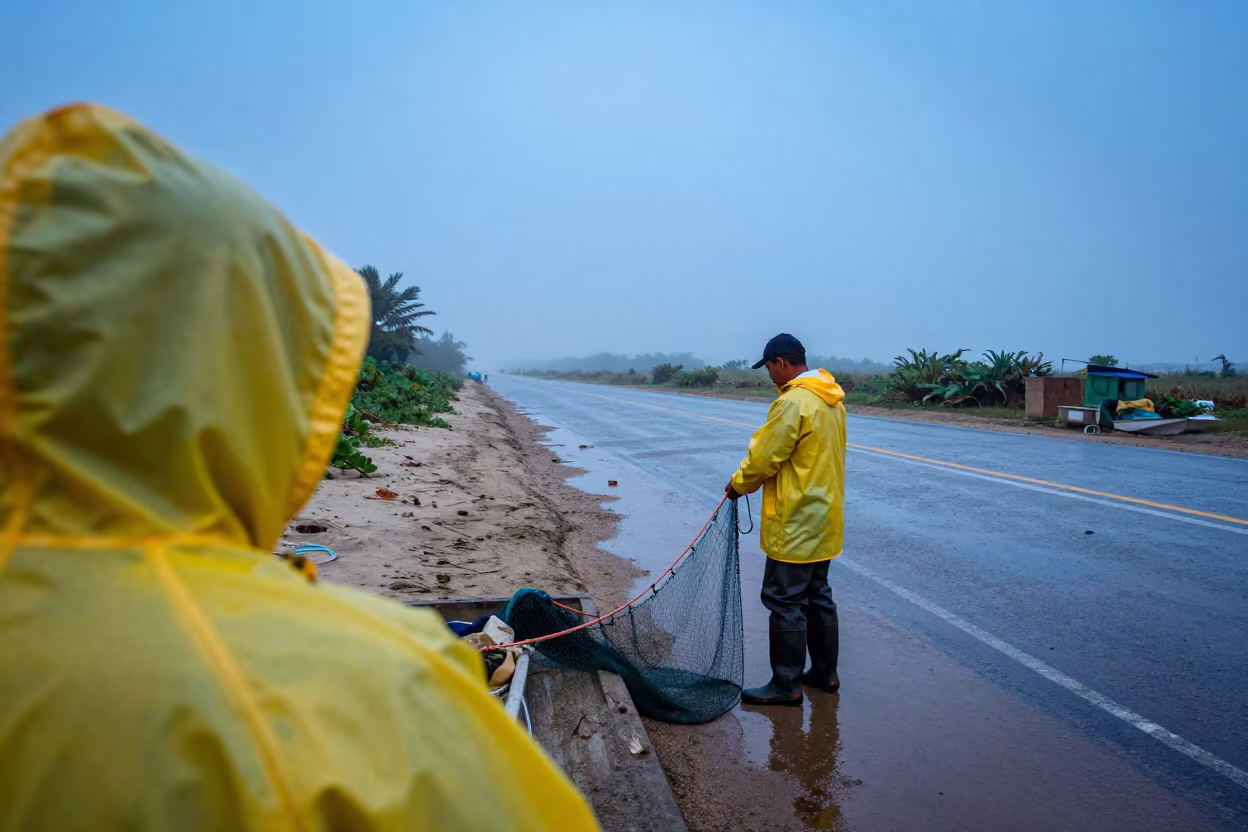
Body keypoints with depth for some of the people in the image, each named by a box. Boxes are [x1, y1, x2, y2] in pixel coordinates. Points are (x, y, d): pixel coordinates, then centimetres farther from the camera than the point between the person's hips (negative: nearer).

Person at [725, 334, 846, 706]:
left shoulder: (793, 402, -20)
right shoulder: (831, 399, 9)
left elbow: (764, 457, -18)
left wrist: (738, 484, 0)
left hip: (795, 524, -9)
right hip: (823, 519, 10)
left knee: (785, 601, -1)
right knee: (817, 596, 18)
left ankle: (786, 685, 7)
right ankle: (825, 672, 28)